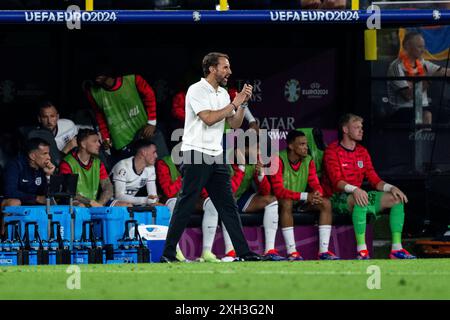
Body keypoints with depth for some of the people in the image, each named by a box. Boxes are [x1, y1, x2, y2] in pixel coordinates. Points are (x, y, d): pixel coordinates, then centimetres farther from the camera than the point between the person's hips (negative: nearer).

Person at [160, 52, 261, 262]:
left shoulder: (223, 94, 14)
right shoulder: (197, 90, -9)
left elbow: (235, 124, 14)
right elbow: (208, 118, -20)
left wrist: (243, 103, 0)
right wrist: (234, 104, -13)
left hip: (216, 156, 8)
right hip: (196, 155, -8)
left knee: (228, 206, 6)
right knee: (185, 206, -7)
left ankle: (243, 252, 6)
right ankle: (168, 254, -3)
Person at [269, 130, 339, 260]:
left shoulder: (308, 161, 0)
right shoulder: (279, 160, -19)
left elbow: (316, 185, 1)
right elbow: (278, 191, -27)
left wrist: (317, 194, -27)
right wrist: (305, 196, -34)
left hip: (301, 201, 6)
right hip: (282, 201, -6)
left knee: (326, 203, -15)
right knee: (287, 203, -39)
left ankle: (323, 251, -21)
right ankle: (292, 252, -41)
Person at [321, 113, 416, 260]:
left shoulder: (362, 152, 14)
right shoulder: (332, 151, -8)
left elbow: (374, 180, 10)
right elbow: (336, 181, -21)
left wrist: (390, 187, -10)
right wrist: (354, 190, -39)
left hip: (357, 194, 8)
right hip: (336, 198, -8)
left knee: (397, 199, -6)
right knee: (360, 201, -41)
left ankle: (396, 249, -13)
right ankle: (362, 251, -42)